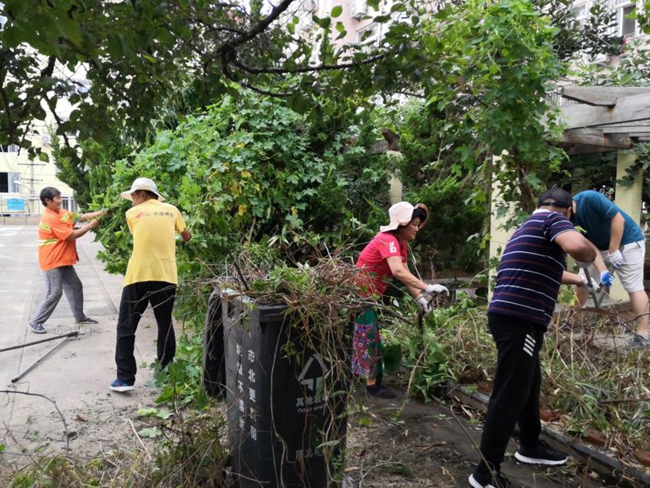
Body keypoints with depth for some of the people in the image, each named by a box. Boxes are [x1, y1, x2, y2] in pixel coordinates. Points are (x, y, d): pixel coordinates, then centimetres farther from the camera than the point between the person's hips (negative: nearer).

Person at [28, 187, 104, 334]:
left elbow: (81, 216, 6)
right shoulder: (50, 218, -21)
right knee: (54, 293, -7)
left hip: (63, 261, 10)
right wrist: (90, 225, -15)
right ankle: (35, 322, 5)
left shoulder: (61, 212, 8)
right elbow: (71, 235, -21)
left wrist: (100, 212, -5)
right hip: (52, 262, -10)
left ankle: (80, 317, 26)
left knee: (76, 287, 14)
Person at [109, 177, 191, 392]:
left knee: (126, 328, 10)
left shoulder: (132, 213, 8)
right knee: (165, 326, 16)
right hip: (166, 275, 2)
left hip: (138, 275, -2)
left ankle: (125, 378, 9)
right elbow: (186, 236, 26)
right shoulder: (172, 210, 12)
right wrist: (184, 239, 49)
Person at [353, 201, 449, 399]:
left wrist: (420, 298, -9)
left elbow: (406, 274, 2)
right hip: (359, 293, -10)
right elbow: (398, 272, -39)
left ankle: (373, 378, 23)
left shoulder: (400, 244, 7)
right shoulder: (388, 240, -24)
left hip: (370, 295, 10)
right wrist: (427, 288, -43)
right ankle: (372, 383, 1)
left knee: (370, 336, 14)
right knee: (369, 336, -6)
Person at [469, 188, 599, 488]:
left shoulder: (529, 227, 24)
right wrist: (590, 255, -4)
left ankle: (530, 446, 41)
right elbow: (578, 247, -28)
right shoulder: (555, 219, -4)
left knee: (528, 386, 24)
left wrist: (582, 281, 55)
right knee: (510, 395, -4)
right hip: (519, 321, -10)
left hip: (513, 318, 10)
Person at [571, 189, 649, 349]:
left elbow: (618, 218, -26)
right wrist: (602, 271, -23)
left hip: (627, 241, -6)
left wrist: (613, 251, -23)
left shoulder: (590, 198, -29)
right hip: (601, 247, 6)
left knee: (634, 286, -9)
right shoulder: (569, 221, -12)